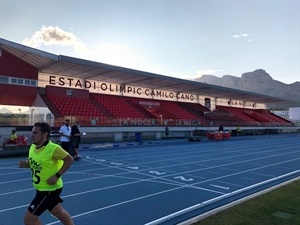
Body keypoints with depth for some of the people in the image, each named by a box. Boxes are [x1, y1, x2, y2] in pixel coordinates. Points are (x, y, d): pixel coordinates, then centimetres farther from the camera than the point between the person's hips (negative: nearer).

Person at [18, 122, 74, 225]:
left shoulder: (53, 148, -24)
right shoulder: (33, 146, 0)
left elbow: (70, 159, -19)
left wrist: (57, 175, -23)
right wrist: (25, 164, -7)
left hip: (49, 189, -8)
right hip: (42, 188, 8)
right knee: (60, 213, 24)